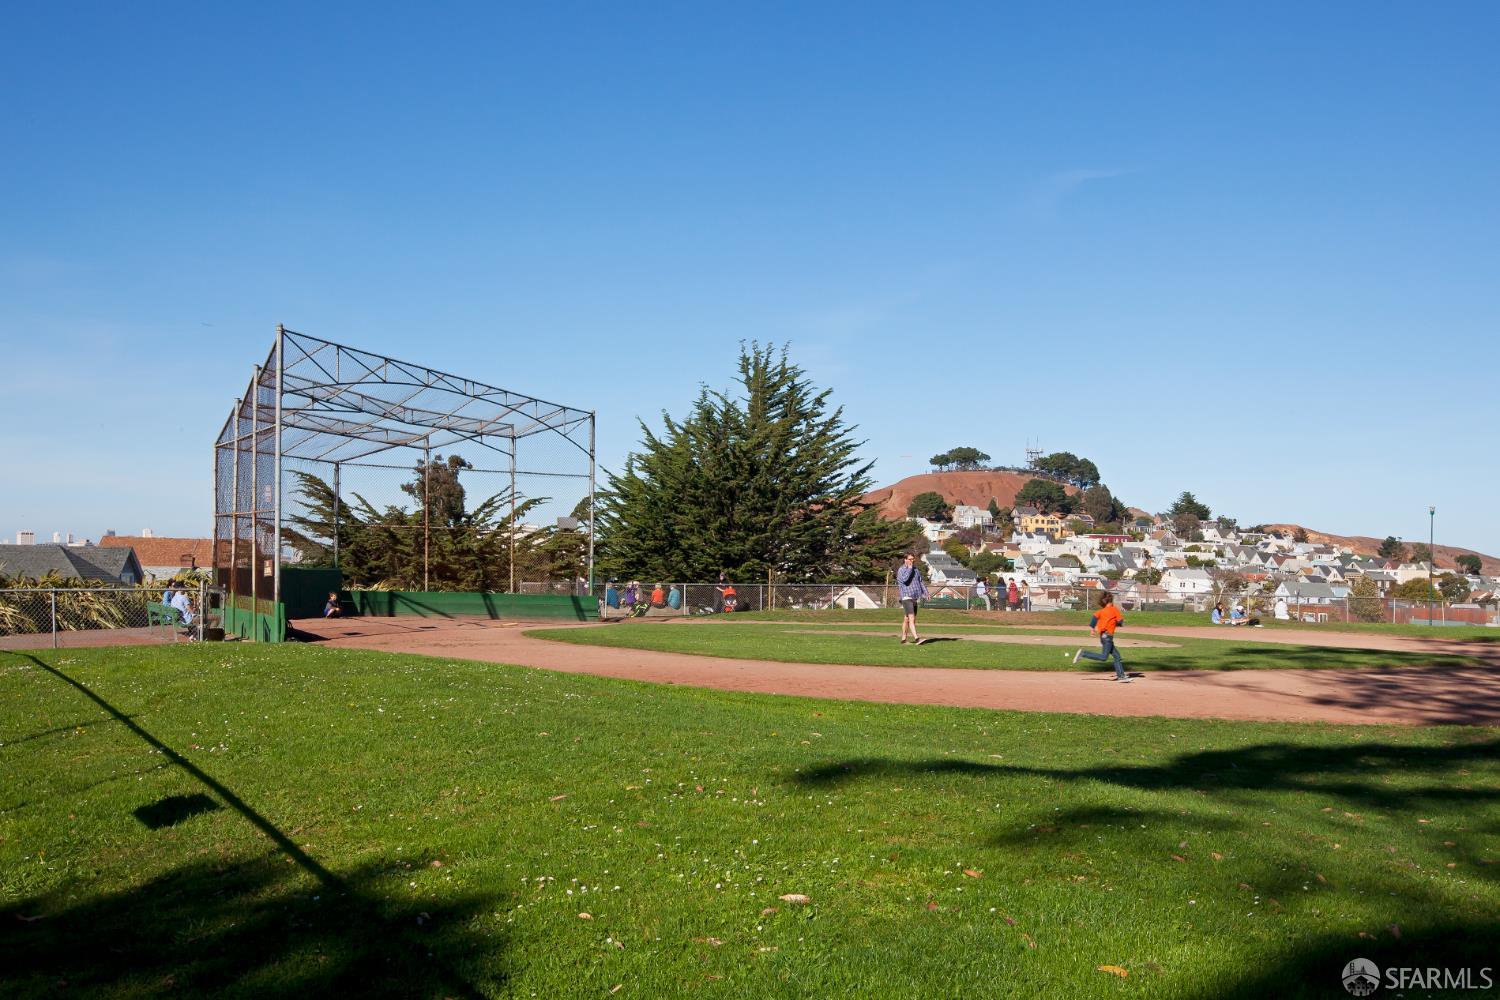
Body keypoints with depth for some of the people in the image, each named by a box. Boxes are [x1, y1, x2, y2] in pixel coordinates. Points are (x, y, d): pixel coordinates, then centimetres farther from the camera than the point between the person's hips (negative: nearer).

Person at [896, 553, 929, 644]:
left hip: (914, 598, 7)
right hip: (906, 597, -7)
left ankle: (903, 639, 17)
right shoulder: (901, 570, -4)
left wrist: (925, 592, 10)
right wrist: (909, 568, -13)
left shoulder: (916, 570, 17)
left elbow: (920, 582, 21)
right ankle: (916, 638, -26)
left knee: (906, 619, 12)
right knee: (911, 618, -17)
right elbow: (904, 579, -23)